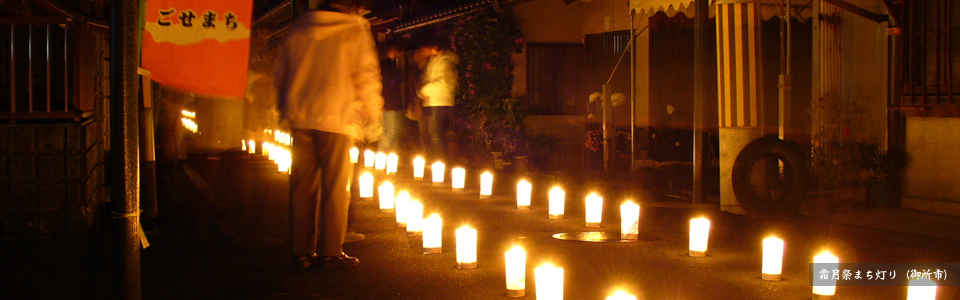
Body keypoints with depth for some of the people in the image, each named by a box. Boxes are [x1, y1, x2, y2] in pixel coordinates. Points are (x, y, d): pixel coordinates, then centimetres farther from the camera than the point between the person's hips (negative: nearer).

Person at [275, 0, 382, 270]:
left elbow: (282, 75, 17)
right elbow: (365, 76, -3)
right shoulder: (354, 30, -1)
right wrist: (373, 117, 5)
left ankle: (302, 251, 10)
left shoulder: (297, 29, 13)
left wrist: (286, 110, 25)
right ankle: (331, 252, 1)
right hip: (337, 117, -4)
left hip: (300, 117, 4)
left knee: (302, 186, 8)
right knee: (335, 186, 2)